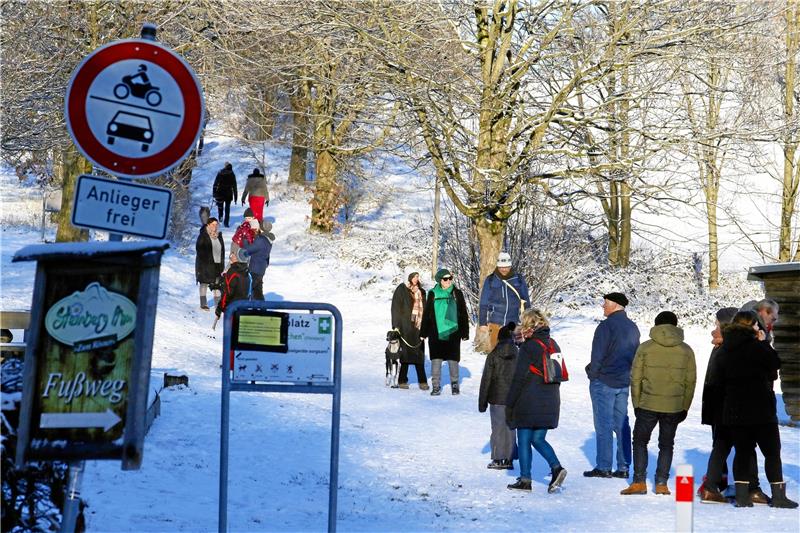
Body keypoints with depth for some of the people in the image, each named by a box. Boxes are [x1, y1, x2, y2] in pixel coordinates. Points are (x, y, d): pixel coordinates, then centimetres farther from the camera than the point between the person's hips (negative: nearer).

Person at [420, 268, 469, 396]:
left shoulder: (457, 294, 5)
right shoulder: (433, 294, 4)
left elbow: (463, 314, 8)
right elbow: (426, 314, 9)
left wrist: (465, 332, 5)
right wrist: (424, 332, 7)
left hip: (452, 333, 0)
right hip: (436, 332, 0)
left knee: (453, 360, 2)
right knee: (436, 360, -1)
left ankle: (454, 384, 16)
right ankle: (436, 386, 8)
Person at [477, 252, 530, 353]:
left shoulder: (519, 280, 3)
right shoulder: (490, 280, 1)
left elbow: (526, 301, 10)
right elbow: (483, 303, 5)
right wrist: (482, 323, 3)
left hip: (513, 322, 0)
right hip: (495, 322, 0)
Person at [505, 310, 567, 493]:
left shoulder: (528, 347, -12)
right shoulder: (553, 346, 10)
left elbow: (519, 379, -12)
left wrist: (509, 404, -6)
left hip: (528, 404, -6)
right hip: (550, 403, 6)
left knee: (524, 440, 3)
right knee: (538, 439, 13)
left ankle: (525, 479, 5)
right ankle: (556, 468, -6)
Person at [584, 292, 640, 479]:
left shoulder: (606, 326, -15)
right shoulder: (632, 327, 10)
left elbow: (598, 355, -16)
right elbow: (636, 355, 15)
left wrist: (592, 373, -3)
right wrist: (627, 374, 18)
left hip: (604, 382, -7)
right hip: (624, 382, 7)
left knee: (603, 425, -3)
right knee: (621, 425, 10)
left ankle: (603, 467, -2)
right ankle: (623, 467, 10)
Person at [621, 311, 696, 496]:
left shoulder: (645, 348, -3)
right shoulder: (686, 350, 2)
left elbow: (635, 378, -2)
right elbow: (690, 381, 4)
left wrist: (636, 404, 7)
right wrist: (685, 407, 12)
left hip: (648, 405, -2)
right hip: (674, 407, 2)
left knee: (640, 441, 12)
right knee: (666, 444, 14)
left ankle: (639, 482, 5)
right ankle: (661, 484, 10)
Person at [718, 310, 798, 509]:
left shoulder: (725, 349, 7)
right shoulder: (755, 346, -14)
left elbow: (724, 376, 10)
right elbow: (775, 364, -4)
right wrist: (763, 342, 3)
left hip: (733, 409, 6)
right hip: (760, 409, -6)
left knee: (742, 451, 11)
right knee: (772, 452, 4)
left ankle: (742, 495, 5)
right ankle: (778, 496, 3)